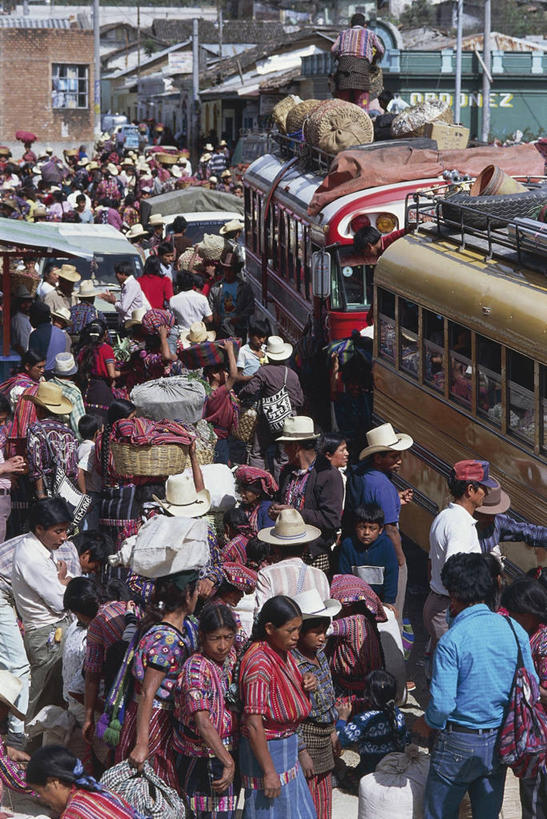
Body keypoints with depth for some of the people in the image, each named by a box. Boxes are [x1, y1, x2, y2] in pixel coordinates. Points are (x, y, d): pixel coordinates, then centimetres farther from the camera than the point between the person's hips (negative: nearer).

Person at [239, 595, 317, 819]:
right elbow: (254, 725, -27)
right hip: (267, 750, -9)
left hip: (286, 748, 9)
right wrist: (269, 771, -25)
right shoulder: (260, 663, -25)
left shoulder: (284, 653, 3)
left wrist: (304, 682, 0)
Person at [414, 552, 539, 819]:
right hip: (500, 743, 5)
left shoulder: (451, 641, -21)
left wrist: (428, 723, -1)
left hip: (460, 745, -5)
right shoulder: (515, 630, -5)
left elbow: (442, 704, -22)